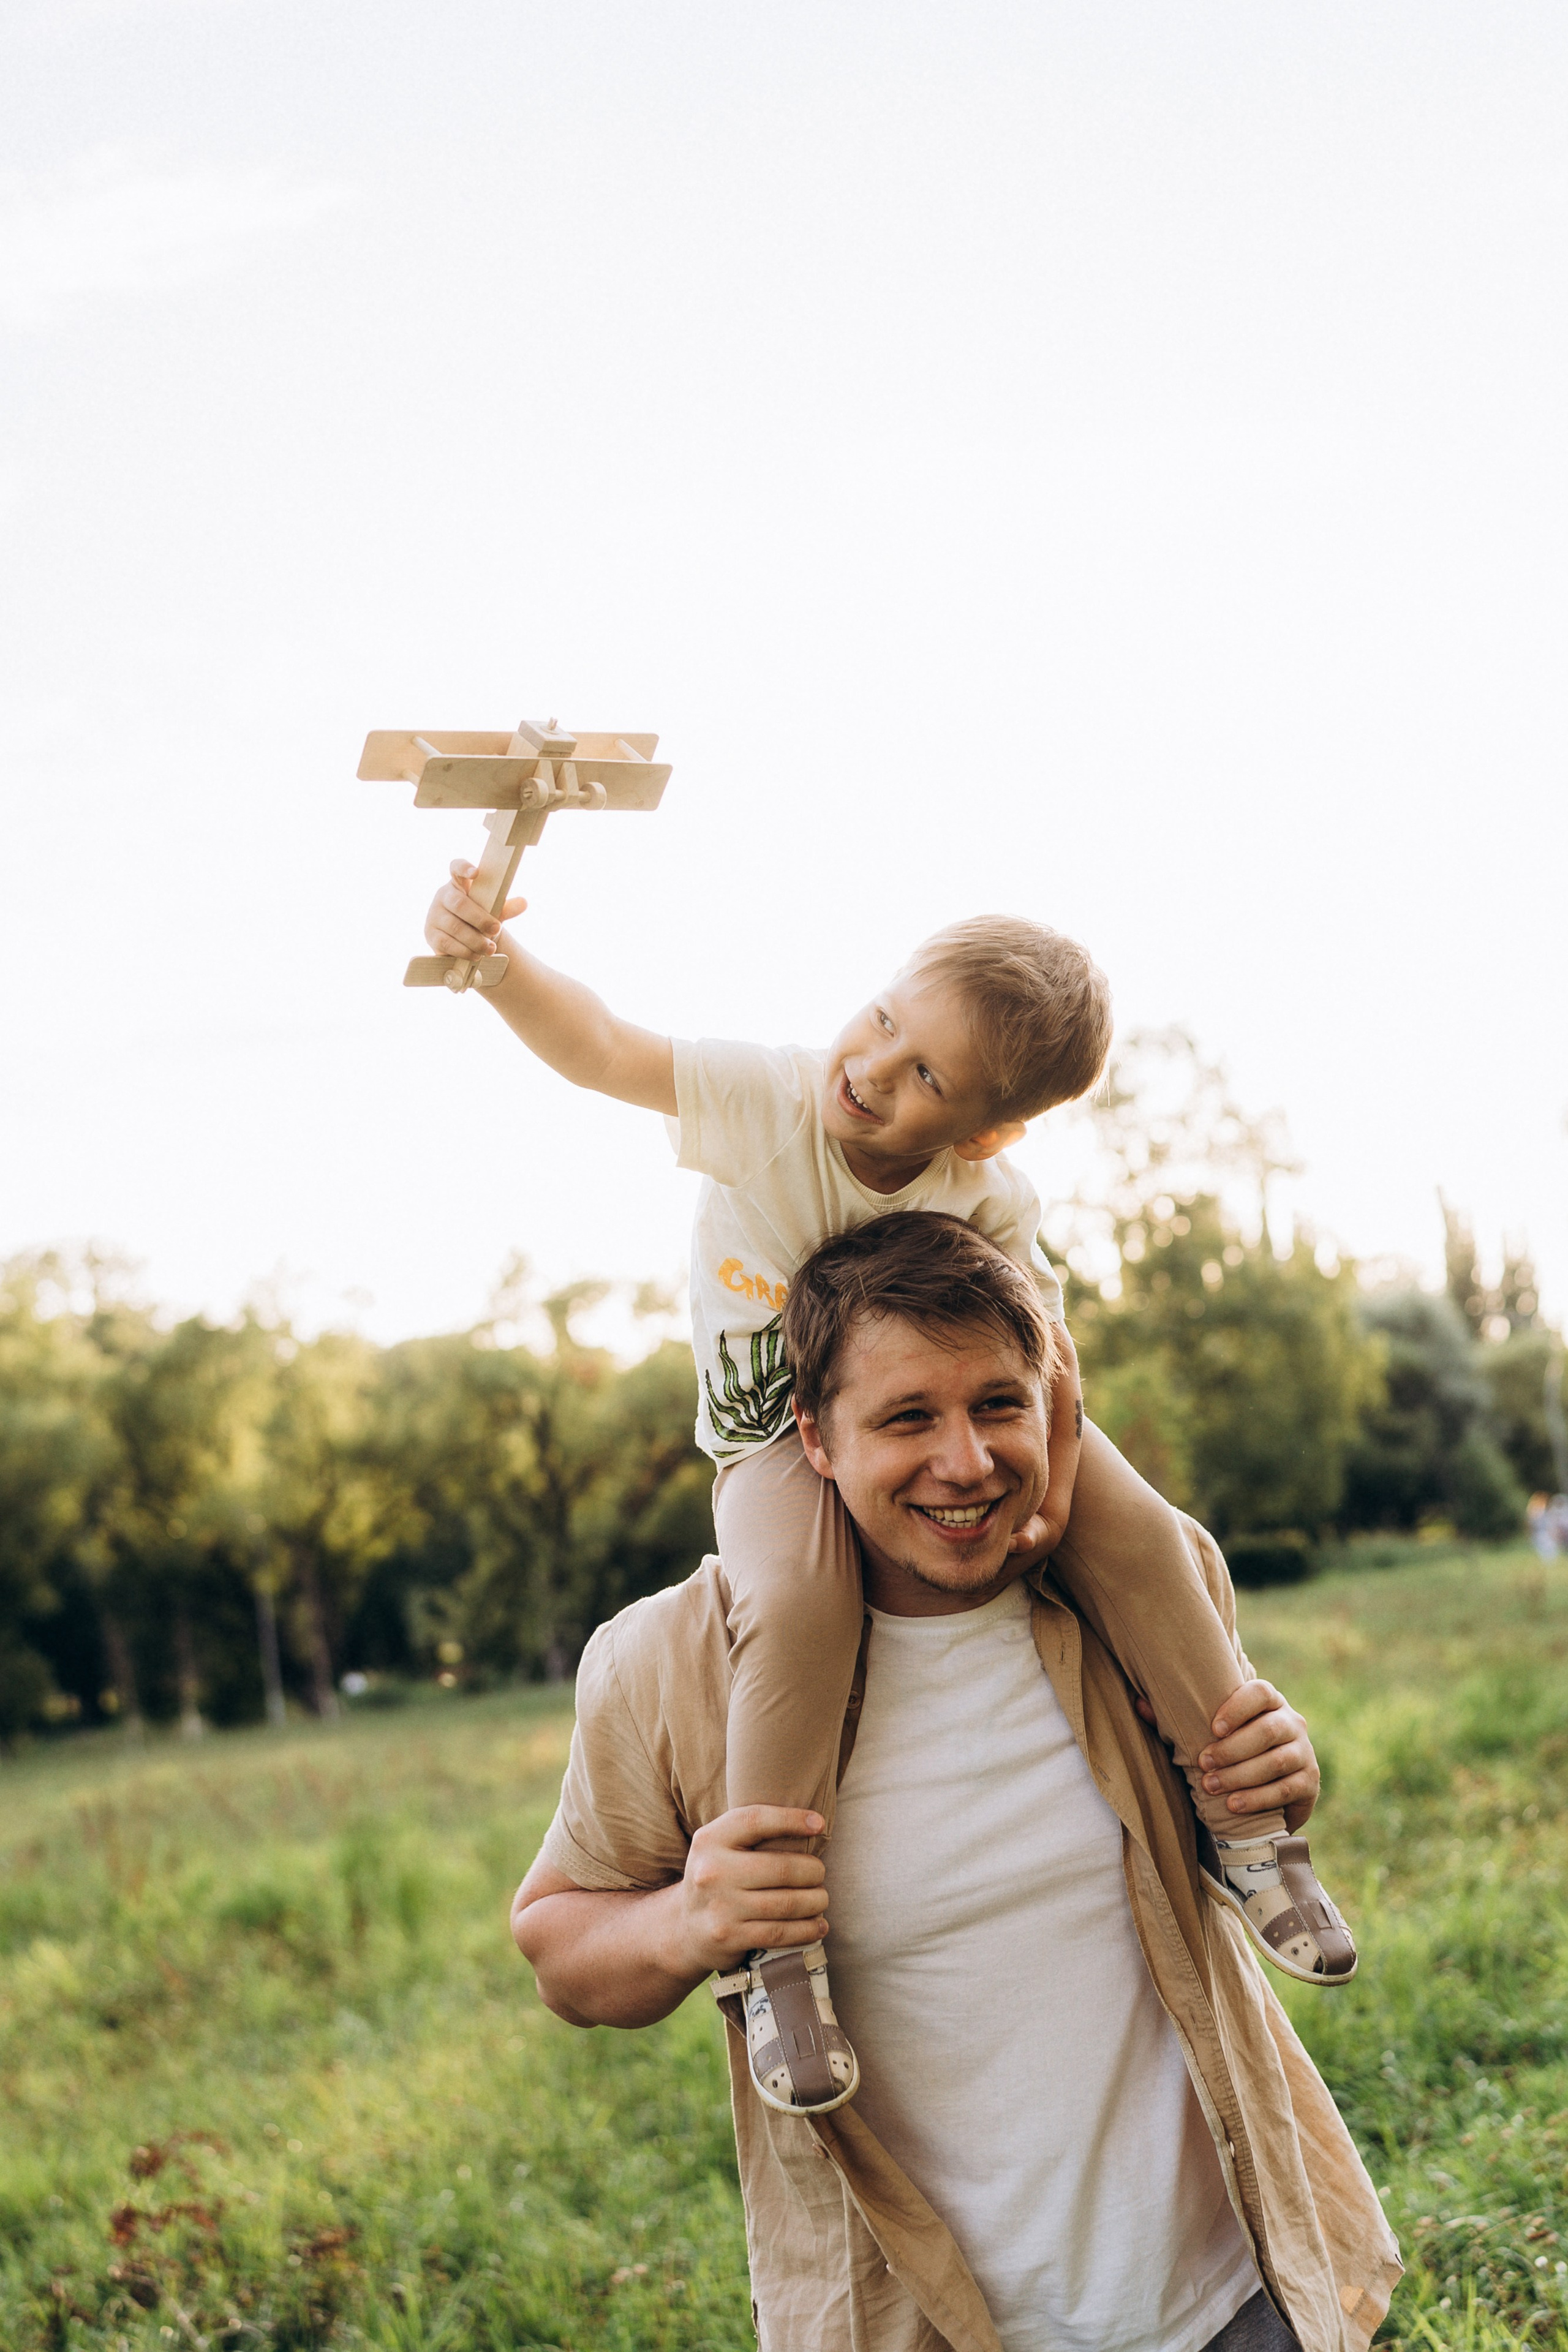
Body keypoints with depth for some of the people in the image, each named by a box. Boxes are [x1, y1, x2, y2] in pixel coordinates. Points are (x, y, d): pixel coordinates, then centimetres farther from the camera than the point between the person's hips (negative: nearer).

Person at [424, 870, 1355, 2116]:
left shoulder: (991, 1202, -20)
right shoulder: (763, 1099, -24)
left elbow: (1040, 1347, -13)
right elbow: (599, 1046, -24)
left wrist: (1050, 1487, -28)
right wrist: (494, 958, -41)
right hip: (779, 1440, -2)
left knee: (1136, 1533, -20)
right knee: (800, 1603, -36)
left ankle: (1244, 1821, 0)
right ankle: (773, 1939, -26)